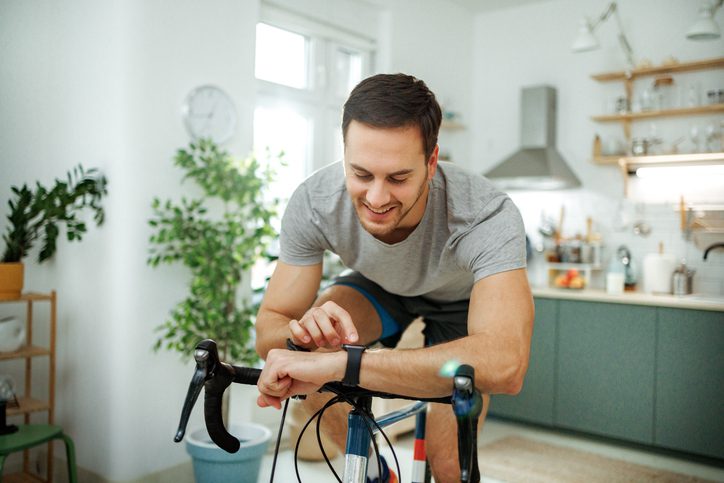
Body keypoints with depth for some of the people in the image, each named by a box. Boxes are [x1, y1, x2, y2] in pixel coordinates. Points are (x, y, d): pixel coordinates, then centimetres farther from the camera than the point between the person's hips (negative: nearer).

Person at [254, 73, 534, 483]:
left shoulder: (487, 216, -42)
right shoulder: (313, 203, -32)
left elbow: (505, 365, -56)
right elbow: (268, 333, -25)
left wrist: (337, 364, -63)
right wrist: (301, 334, -50)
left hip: (463, 299, -2)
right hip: (384, 288, 2)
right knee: (308, 347, -26)